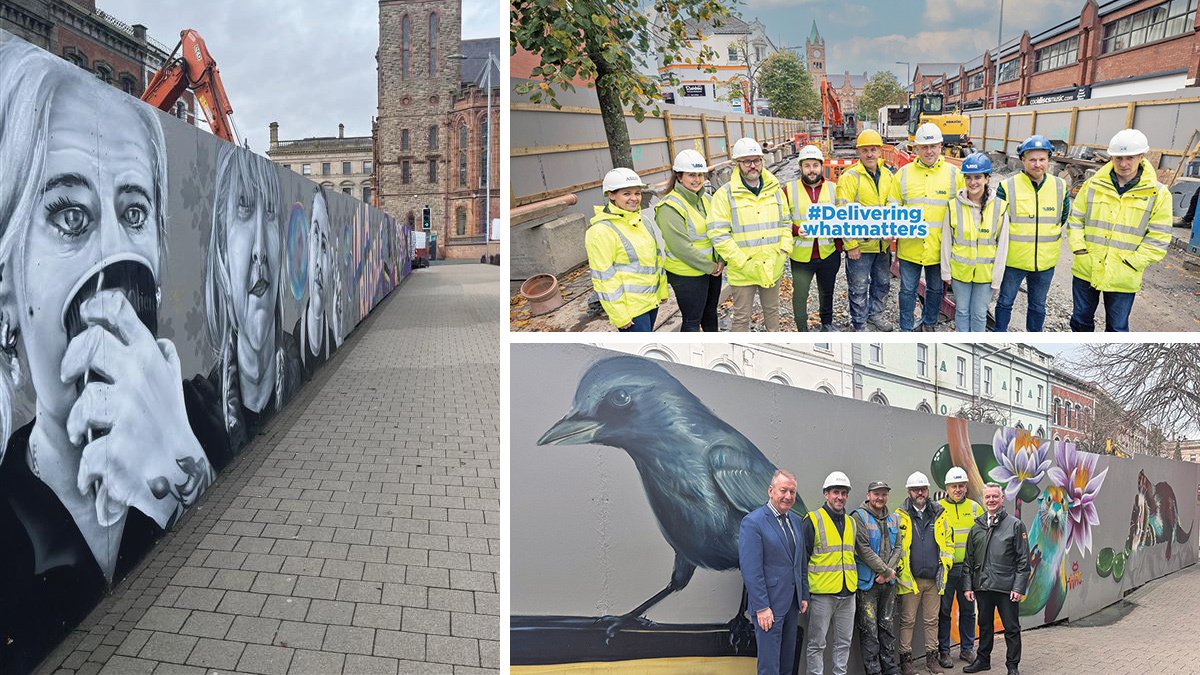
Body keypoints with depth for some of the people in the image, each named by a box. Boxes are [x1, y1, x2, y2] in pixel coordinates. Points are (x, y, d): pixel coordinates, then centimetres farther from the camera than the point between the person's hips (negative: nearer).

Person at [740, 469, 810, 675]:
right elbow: (750, 569, -17)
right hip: (769, 605, -7)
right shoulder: (752, 522, -14)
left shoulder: (795, 520, 11)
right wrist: (761, 607, -18)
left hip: (792, 603, 8)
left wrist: (804, 595, 14)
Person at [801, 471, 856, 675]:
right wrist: (803, 592, -10)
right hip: (822, 595, -6)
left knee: (844, 642, 14)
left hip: (848, 594, 6)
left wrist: (854, 584, 17)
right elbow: (802, 558, -7)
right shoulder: (813, 520, -7)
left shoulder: (851, 523, 13)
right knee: (817, 643, 2)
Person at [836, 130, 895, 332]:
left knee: (883, 282, 20)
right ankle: (859, 324, 20)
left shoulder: (888, 175, 6)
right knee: (859, 287, 5)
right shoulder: (850, 177, -13)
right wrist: (850, 244, -17)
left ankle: (875, 313, 40)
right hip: (860, 245, -6)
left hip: (883, 243, 6)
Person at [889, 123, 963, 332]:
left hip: (939, 246, 0)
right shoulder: (904, 173, 2)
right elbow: (892, 206, 7)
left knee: (935, 289, 16)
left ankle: (929, 324, 34)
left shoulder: (953, 173, 1)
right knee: (907, 289, 7)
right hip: (910, 246, 0)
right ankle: (906, 329, 21)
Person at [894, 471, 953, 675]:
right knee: (908, 620, 2)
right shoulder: (900, 516, -1)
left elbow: (947, 542, 15)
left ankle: (932, 657, 21)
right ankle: (906, 659, 10)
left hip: (933, 579, 3)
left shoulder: (939, 515, 9)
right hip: (909, 579, -3)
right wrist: (900, 569, -8)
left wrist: (944, 566, 5)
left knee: (932, 620, 10)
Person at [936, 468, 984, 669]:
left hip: (968, 567, 3)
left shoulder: (975, 508, 6)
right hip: (945, 567, -3)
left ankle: (967, 649, 24)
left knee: (968, 610, 11)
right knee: (944, 610, 2)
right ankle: (943, 651, 12)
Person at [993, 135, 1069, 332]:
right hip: (1013, 259, -2)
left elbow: (1063, 216, 15)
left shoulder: (1060, 187, -1)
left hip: (1045, 261, 3)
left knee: (1038, 305, 16)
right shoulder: (1007, 187, -10)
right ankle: (1000, 333, 28)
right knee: (1005, 301, 11)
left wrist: (1048, 235, 13)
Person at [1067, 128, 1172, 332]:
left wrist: (1130, 263, -12)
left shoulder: (1158, 193, -4)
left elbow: (1157, 238, -5)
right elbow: (1075, 220, 7)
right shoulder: (1093, 185, 2)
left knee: (1117, 329, 8)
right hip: (1086, 271, 2)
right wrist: (1080, 251, -4)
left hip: (1123, 279, -2)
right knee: (1081, 320, 16)